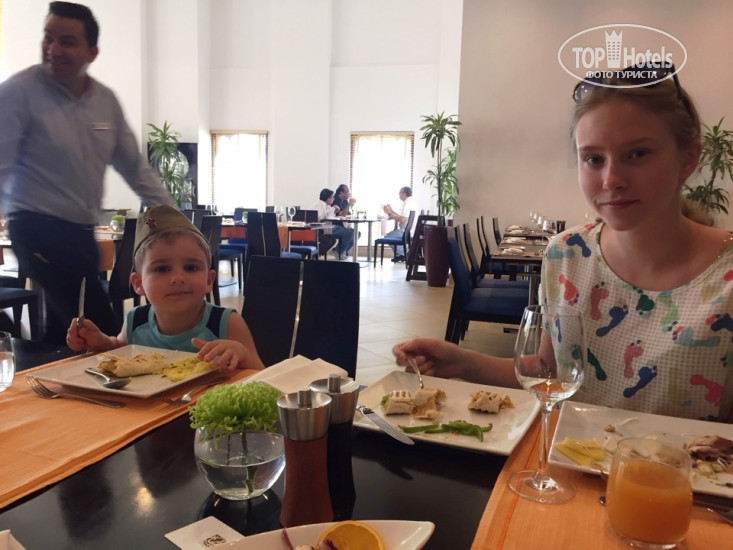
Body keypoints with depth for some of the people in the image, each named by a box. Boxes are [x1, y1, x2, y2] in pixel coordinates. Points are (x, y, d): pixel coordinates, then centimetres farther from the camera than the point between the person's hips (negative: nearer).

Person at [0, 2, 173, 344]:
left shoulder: (107, 100, 8)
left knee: (64, 329, 15)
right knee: (105, 335, -12)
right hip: (38, 228, -6)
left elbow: (134, 167, 14)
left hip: (82, 231, 7)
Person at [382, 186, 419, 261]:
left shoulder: (407, 203, -17)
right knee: (394, 232, 26)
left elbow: (402, 219, -25)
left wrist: (389, 213, -15)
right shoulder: (413, 202, 16)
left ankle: (402, 254, 2)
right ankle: (401, 254, 17)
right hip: (413, 231, 11)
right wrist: (392, 210, 14)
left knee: (388, 236, -6)